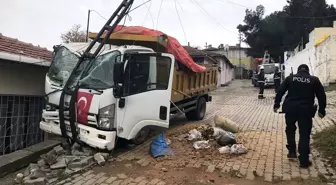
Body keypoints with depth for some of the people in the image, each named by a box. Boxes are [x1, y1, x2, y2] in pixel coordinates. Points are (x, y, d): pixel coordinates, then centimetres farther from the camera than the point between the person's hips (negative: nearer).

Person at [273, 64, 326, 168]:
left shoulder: (290, 78, 10)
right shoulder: (314, 80, 9)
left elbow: (280, 91, 4)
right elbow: (322, 96, 9)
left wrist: (276, 104, 8)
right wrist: (321, 110, 15)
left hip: (290, 108, 1)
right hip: (306, 110, -1)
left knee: (290, 130, 24)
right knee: (304, 135, 4)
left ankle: (292, 151, 26)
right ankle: (304, 161, 7)